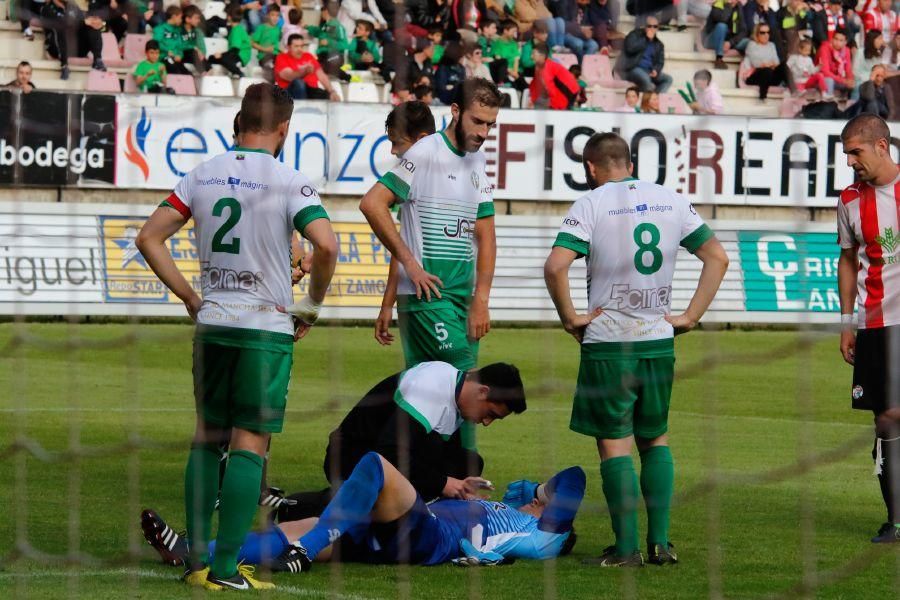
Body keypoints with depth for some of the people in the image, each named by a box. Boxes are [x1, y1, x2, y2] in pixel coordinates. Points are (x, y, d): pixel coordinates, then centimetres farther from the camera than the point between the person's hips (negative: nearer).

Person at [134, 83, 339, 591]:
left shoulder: (203, 175, 6)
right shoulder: (288, 182, -9)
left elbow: (150, 237, 7)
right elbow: (326, 245, -22)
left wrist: (190, 297, 11)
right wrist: (312, 306, -7)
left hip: (211, 325, 5)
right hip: (267, 328, -5)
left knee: (207, 436, 14)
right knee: (251, 443, -2)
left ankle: (197, 560, 14)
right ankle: (225, 568, -6)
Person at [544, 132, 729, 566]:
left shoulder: (591, 204, -6)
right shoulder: (671, 201, 7)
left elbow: (555, 266, -20)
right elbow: (717, 258, 7)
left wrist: (569, 318, -6)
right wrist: (689, 317, 7)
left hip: (608, 343, -4)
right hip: (659, 341, 4)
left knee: (614, 444, 2)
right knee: (656, 439, 16)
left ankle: (627, 548, -1)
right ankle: (660, 542, 10)